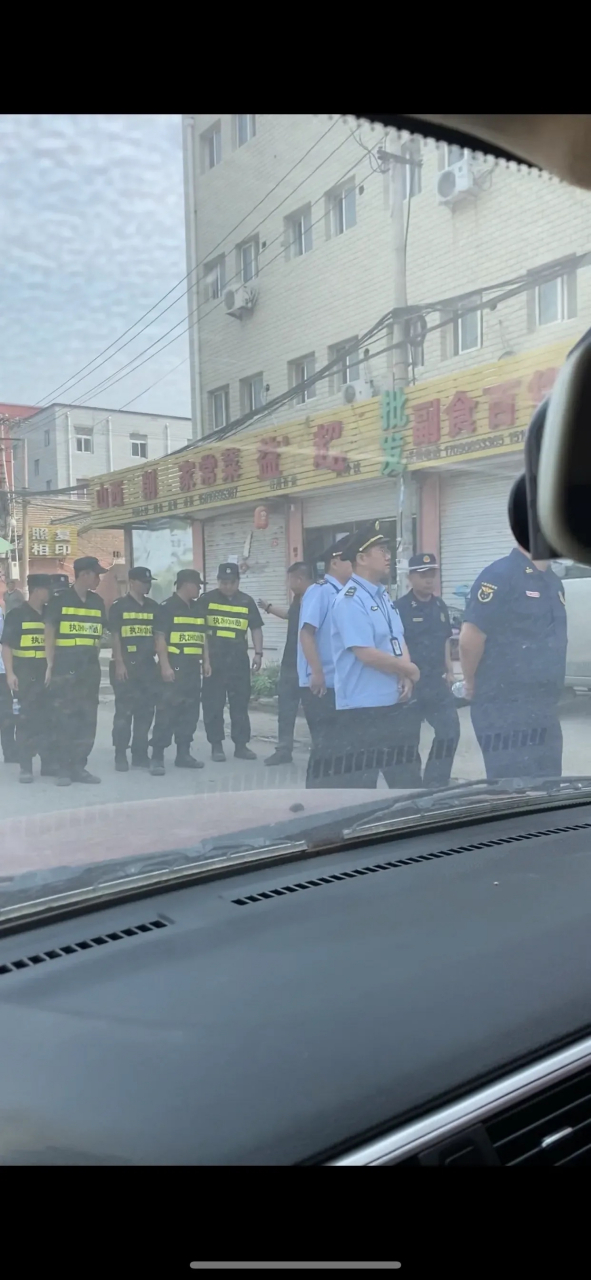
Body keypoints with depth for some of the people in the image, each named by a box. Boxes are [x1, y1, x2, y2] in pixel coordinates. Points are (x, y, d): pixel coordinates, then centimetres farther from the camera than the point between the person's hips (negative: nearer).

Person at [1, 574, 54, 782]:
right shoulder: (17, 614, -3)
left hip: (47, 674, 4)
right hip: (25, 675, -4)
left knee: (47, 720, 7)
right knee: (25, 720, -1)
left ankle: (48, 764, 16)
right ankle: (25, 767, 3)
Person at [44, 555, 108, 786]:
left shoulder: (97, 602, 13)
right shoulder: (60, 600, -2)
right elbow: (49, 633, -4)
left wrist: (94, 659, 9)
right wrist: (50, 664, -10)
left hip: (90, 667, 5)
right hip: (64, 667, -5)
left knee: (87, 718, 6)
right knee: (63, 718, -4)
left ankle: (79, 766, 14)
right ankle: (63, 768, 2)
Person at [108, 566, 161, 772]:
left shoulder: (153, 607, 13)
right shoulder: (119, 606, -2)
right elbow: (115, 637, -6)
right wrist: (119, 663, -13)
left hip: (148, 665, 5)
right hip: (126, 665, -5)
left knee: (146, 711, 8)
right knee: (124, 712, -3)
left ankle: (140, 754, 16)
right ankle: (120, 756, 4)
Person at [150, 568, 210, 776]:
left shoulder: (198, 608, 16)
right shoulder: (167, 607, -7)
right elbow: (160, 638, -11)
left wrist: (206, 661, 14)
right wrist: (165, 666, -18)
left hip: (193, 667, 8)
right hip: (174, 667, -8)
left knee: (190, 712, 11)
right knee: (166, 712, -9)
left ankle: (183, 754, 20)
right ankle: (157, 757, -5)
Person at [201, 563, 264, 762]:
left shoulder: (247, 601, 8)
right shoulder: (207, 599, 1)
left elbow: (256, 628, 13)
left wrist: (258, 653, 3)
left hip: (239, 659, 2)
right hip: (213, 659, -2)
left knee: (240, 703, 7)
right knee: (213, 704, 1)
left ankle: (241, 744, 14)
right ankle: (216, 745, 10)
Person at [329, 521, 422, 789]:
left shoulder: (384, 596, 12)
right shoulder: (350, 601, -16)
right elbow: (367, 654, -22)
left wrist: (406, 678, -4)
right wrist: (409, 670, -9)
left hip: (397, 704, 9)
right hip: (363, 709, -9)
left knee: (407, 777, 18)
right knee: (359, 783, 1)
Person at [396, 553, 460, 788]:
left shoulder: (440, 606, 10)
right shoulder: (401, 608, -11)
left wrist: (449, 670, 15)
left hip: (437, 681, 7)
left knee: (450, 731, 6)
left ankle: (435, 782, 18)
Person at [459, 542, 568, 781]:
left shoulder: (553, 582, 13)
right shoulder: (501, 575, -14)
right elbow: (469, 639, -19)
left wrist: (548, 699, 19)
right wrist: (473, 685, -6)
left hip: (545, 709, 9)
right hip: (505, 710, -8)